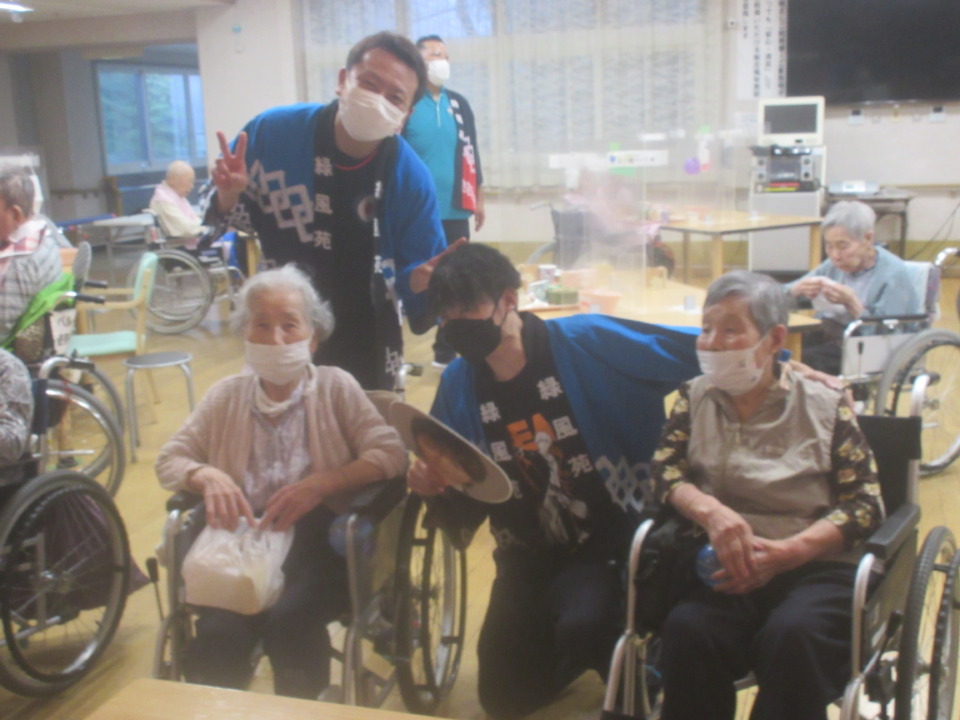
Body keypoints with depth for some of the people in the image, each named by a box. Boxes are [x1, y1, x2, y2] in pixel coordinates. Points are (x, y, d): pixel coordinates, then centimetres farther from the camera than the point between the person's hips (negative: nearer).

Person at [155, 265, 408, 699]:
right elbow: (169, 460, 17)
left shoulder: (334, 387, 11)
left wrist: (321, 483, -15)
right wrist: (206, 475, -7)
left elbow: (391, 454, 0)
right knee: (219, 634, -29)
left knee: (289, 621, -32)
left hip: (317, 537, -2)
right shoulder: (227, 395, 19)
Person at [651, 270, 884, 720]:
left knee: (793, 636, -35)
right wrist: (711, 511, -19)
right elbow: (665, 470, 4)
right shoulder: (695, 397, 15)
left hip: (813, 567, -1)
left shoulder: (824, 405, 7)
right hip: (724, 567, 1)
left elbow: (866, 502, 2)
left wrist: (784, 552, -13)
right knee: (686, 629, -31)